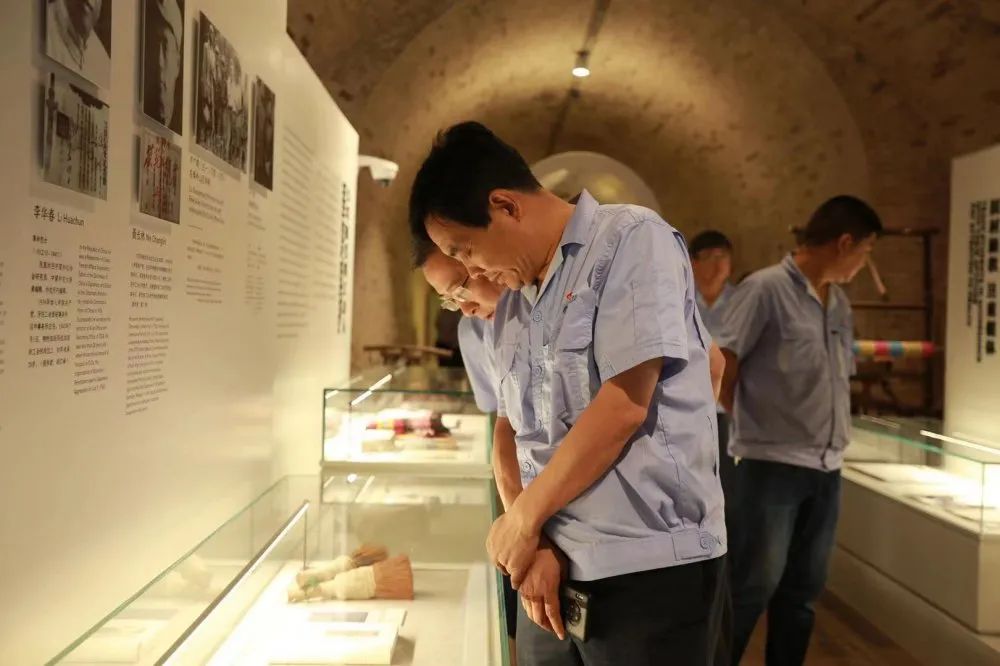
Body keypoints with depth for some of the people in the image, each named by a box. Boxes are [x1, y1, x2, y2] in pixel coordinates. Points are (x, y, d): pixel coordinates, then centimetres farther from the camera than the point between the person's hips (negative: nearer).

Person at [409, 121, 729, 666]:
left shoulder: (633, 240, -10)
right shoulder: (510, 304, 11)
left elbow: (623, 408, -17)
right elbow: (509, 429, 10)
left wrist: (523, 518, -8)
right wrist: (529, 544, -4)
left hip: (650, 569, -6)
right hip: (555, 569, 6)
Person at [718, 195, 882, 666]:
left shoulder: (839, 303, 12)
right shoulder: (766, 289, -10)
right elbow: (719, 374, -11)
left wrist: (835, 438, 9)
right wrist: (757, 424, -1)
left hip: (826, 468, 7)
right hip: (772, 465, -7)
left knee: (801, 592, 15)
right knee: (751, 591, 0)